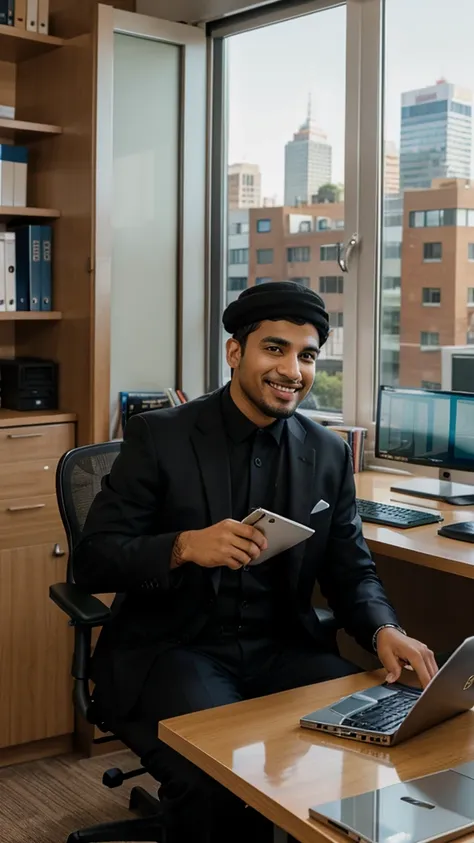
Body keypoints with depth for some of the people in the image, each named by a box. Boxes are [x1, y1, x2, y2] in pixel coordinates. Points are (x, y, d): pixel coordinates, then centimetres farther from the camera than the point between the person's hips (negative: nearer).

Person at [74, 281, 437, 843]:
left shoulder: (329, 454, 7)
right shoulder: (159, 436, -5)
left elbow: (351, 572, 10)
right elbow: (92, 562, -7)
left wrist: (384, 631, -13)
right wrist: (185, 546, -25)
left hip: (282, 649, 4)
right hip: (173, 649, -3)